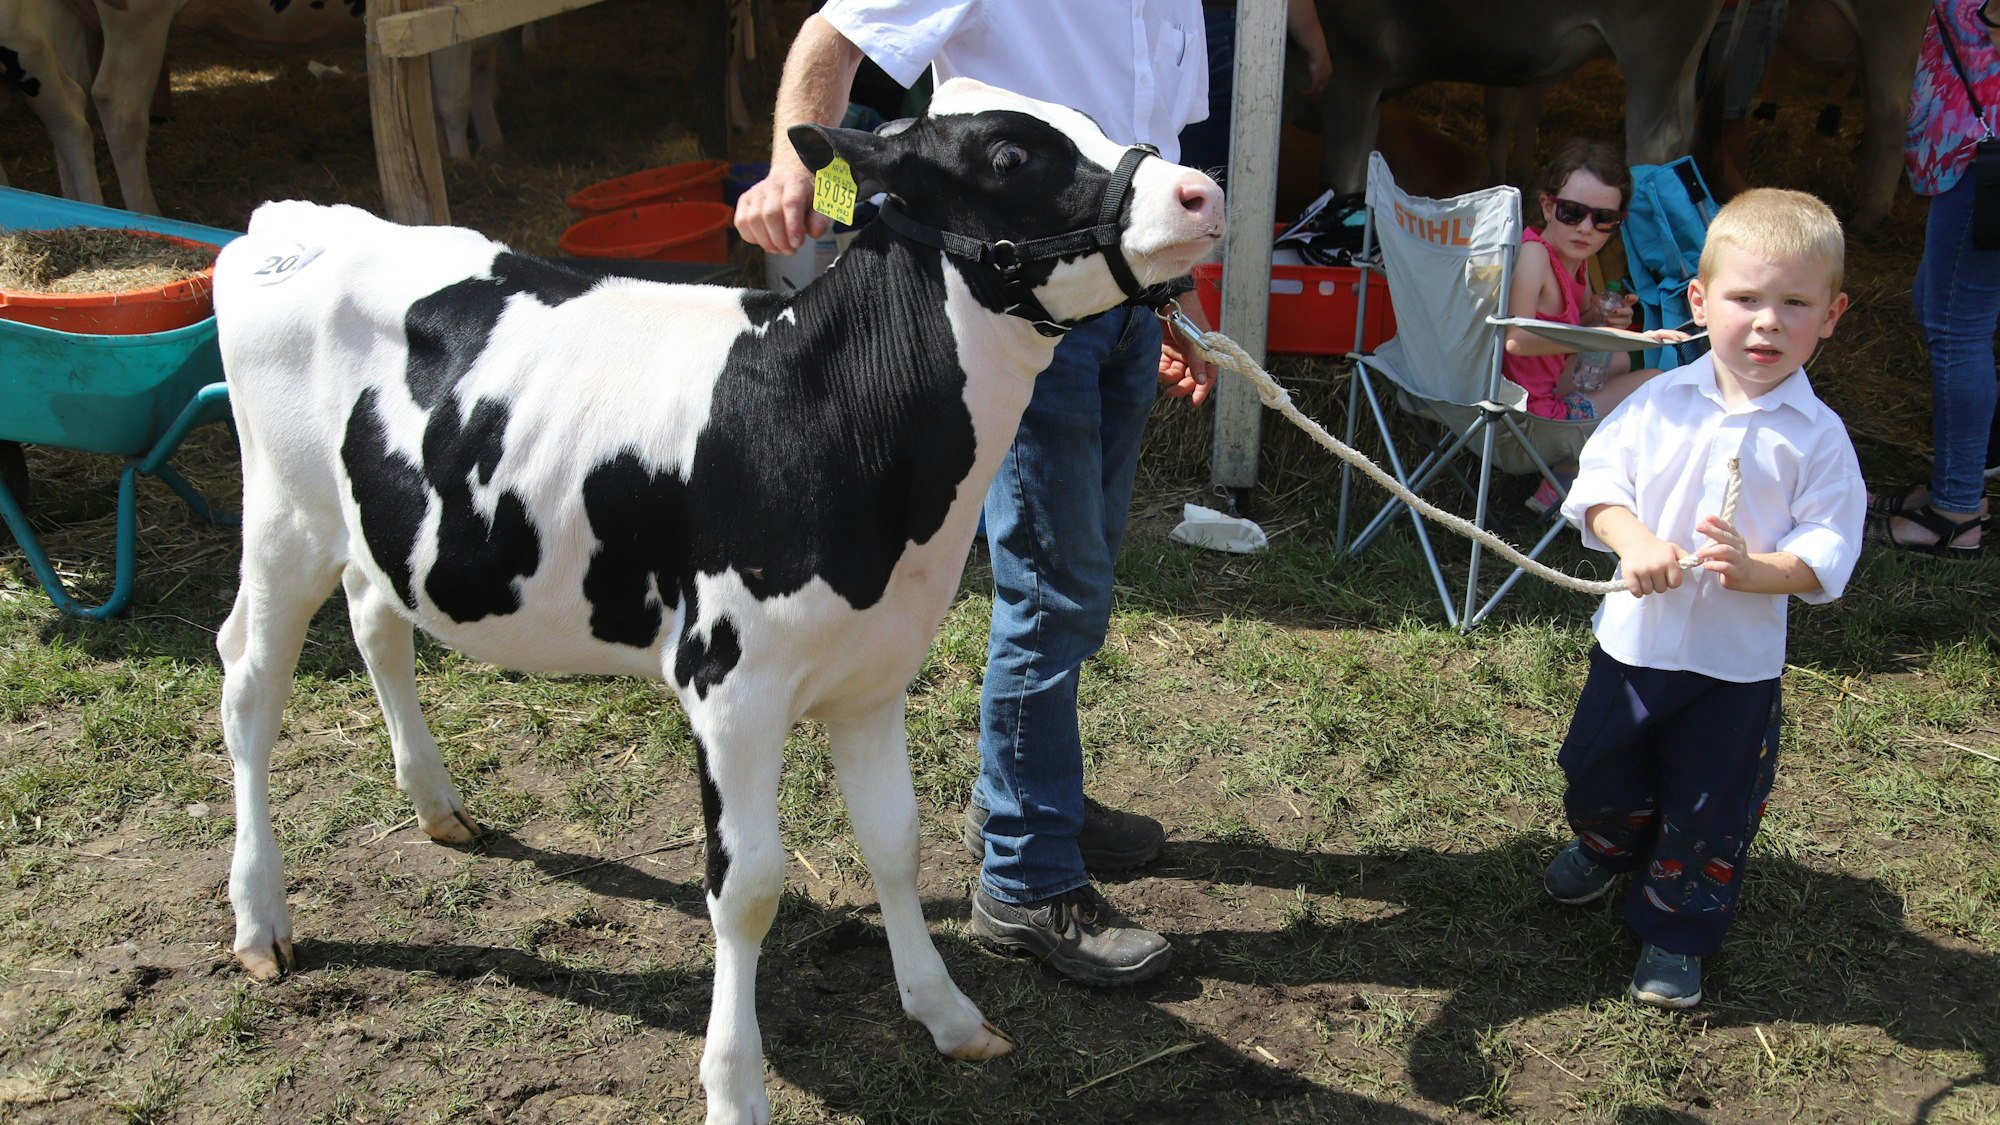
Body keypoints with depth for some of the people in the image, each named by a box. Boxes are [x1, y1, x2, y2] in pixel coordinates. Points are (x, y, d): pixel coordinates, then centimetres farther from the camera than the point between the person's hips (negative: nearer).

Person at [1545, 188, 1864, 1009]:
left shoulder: (1818, 437, -9)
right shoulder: (1660, 402, -5)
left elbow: (1827, 554, -11)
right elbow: (1599, 479, -6)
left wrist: (1755, 568, -30)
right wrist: (1635, 540, -25)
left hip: (1738, 664, -2)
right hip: (1635, 638, 2)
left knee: (1709, 811, 8)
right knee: (1599, 771, 20)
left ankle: (1676, 932, 30)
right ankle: (1606, 846, 52)